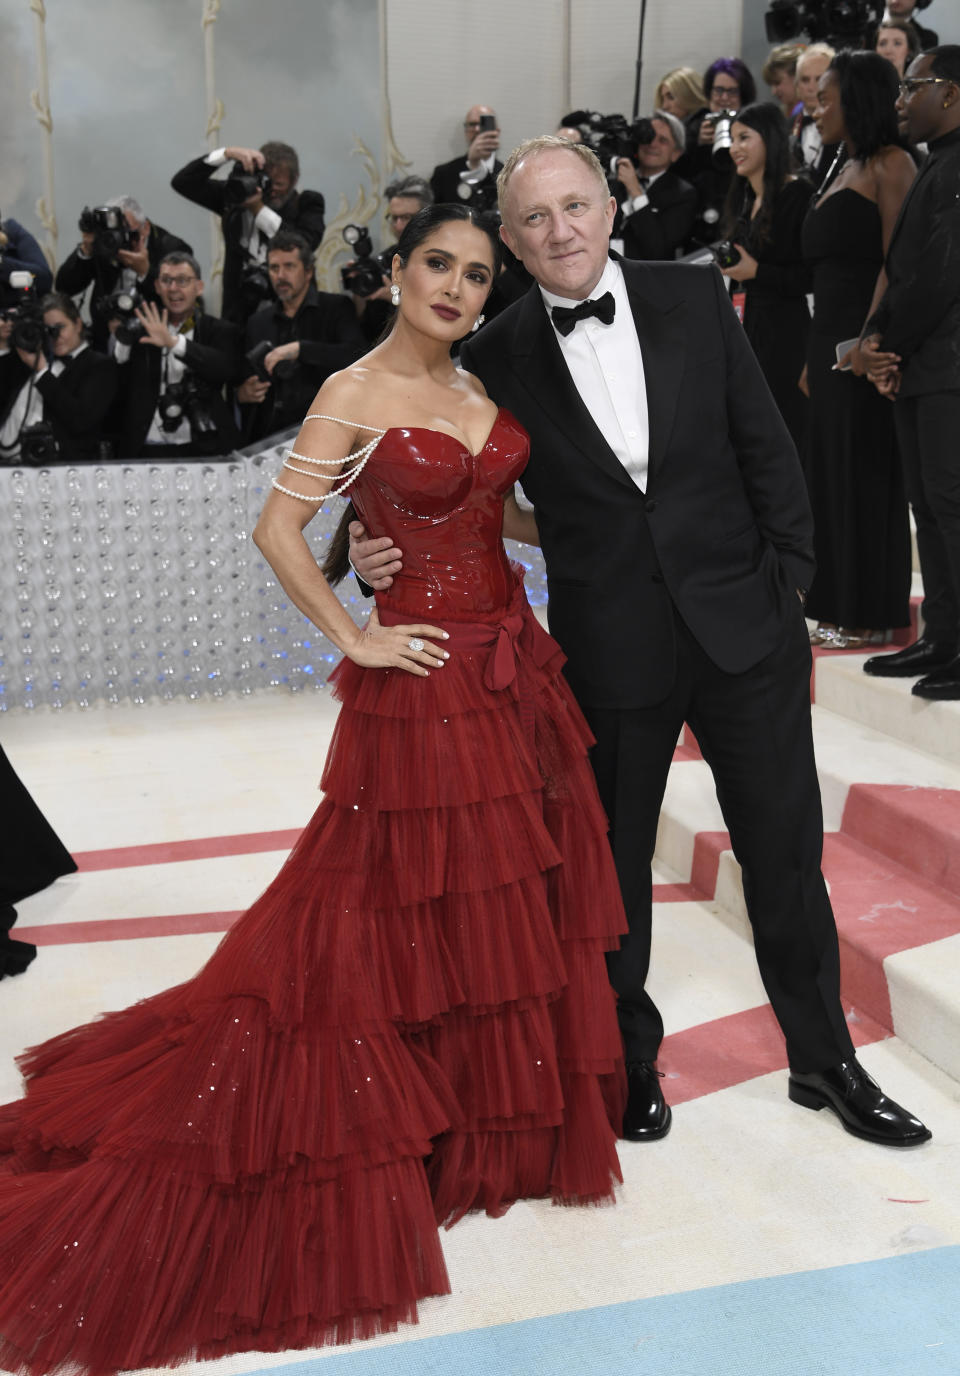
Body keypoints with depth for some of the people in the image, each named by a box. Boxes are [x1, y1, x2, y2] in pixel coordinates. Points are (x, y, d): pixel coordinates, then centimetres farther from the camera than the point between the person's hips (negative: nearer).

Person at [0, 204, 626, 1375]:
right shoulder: (355, 395, -11)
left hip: (514, 667, 8)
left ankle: (500, 1113, 35)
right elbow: (277, 528, -15)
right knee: (413, 907, 4)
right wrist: (354, 643, -14)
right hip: (427, 683, -8)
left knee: (518, 894, 16)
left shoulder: (475, 388, 10)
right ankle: (398, 1121, 24)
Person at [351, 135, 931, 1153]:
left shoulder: (693, 299, 0)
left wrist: (788, 584, -1)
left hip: (742, 626, 1)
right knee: (612, 867, 13)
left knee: (785, 851, 12)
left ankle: (825, 1060, 33)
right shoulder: (497, 359, -4)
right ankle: (629, 1060, 36)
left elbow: (766, 449, 4)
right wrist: (381, 553, -15)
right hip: (612, 649, -1)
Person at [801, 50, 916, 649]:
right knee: (834, 468, 10)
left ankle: (871, 617, 5)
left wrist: (872, 340, -27)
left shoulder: (891, 163, -8)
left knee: (866, 471, -3)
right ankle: (843, 609, 19)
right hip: (831, 338, 9)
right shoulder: (844, 168, 19)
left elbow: (897, 261, -18)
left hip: (866, 341, -9)